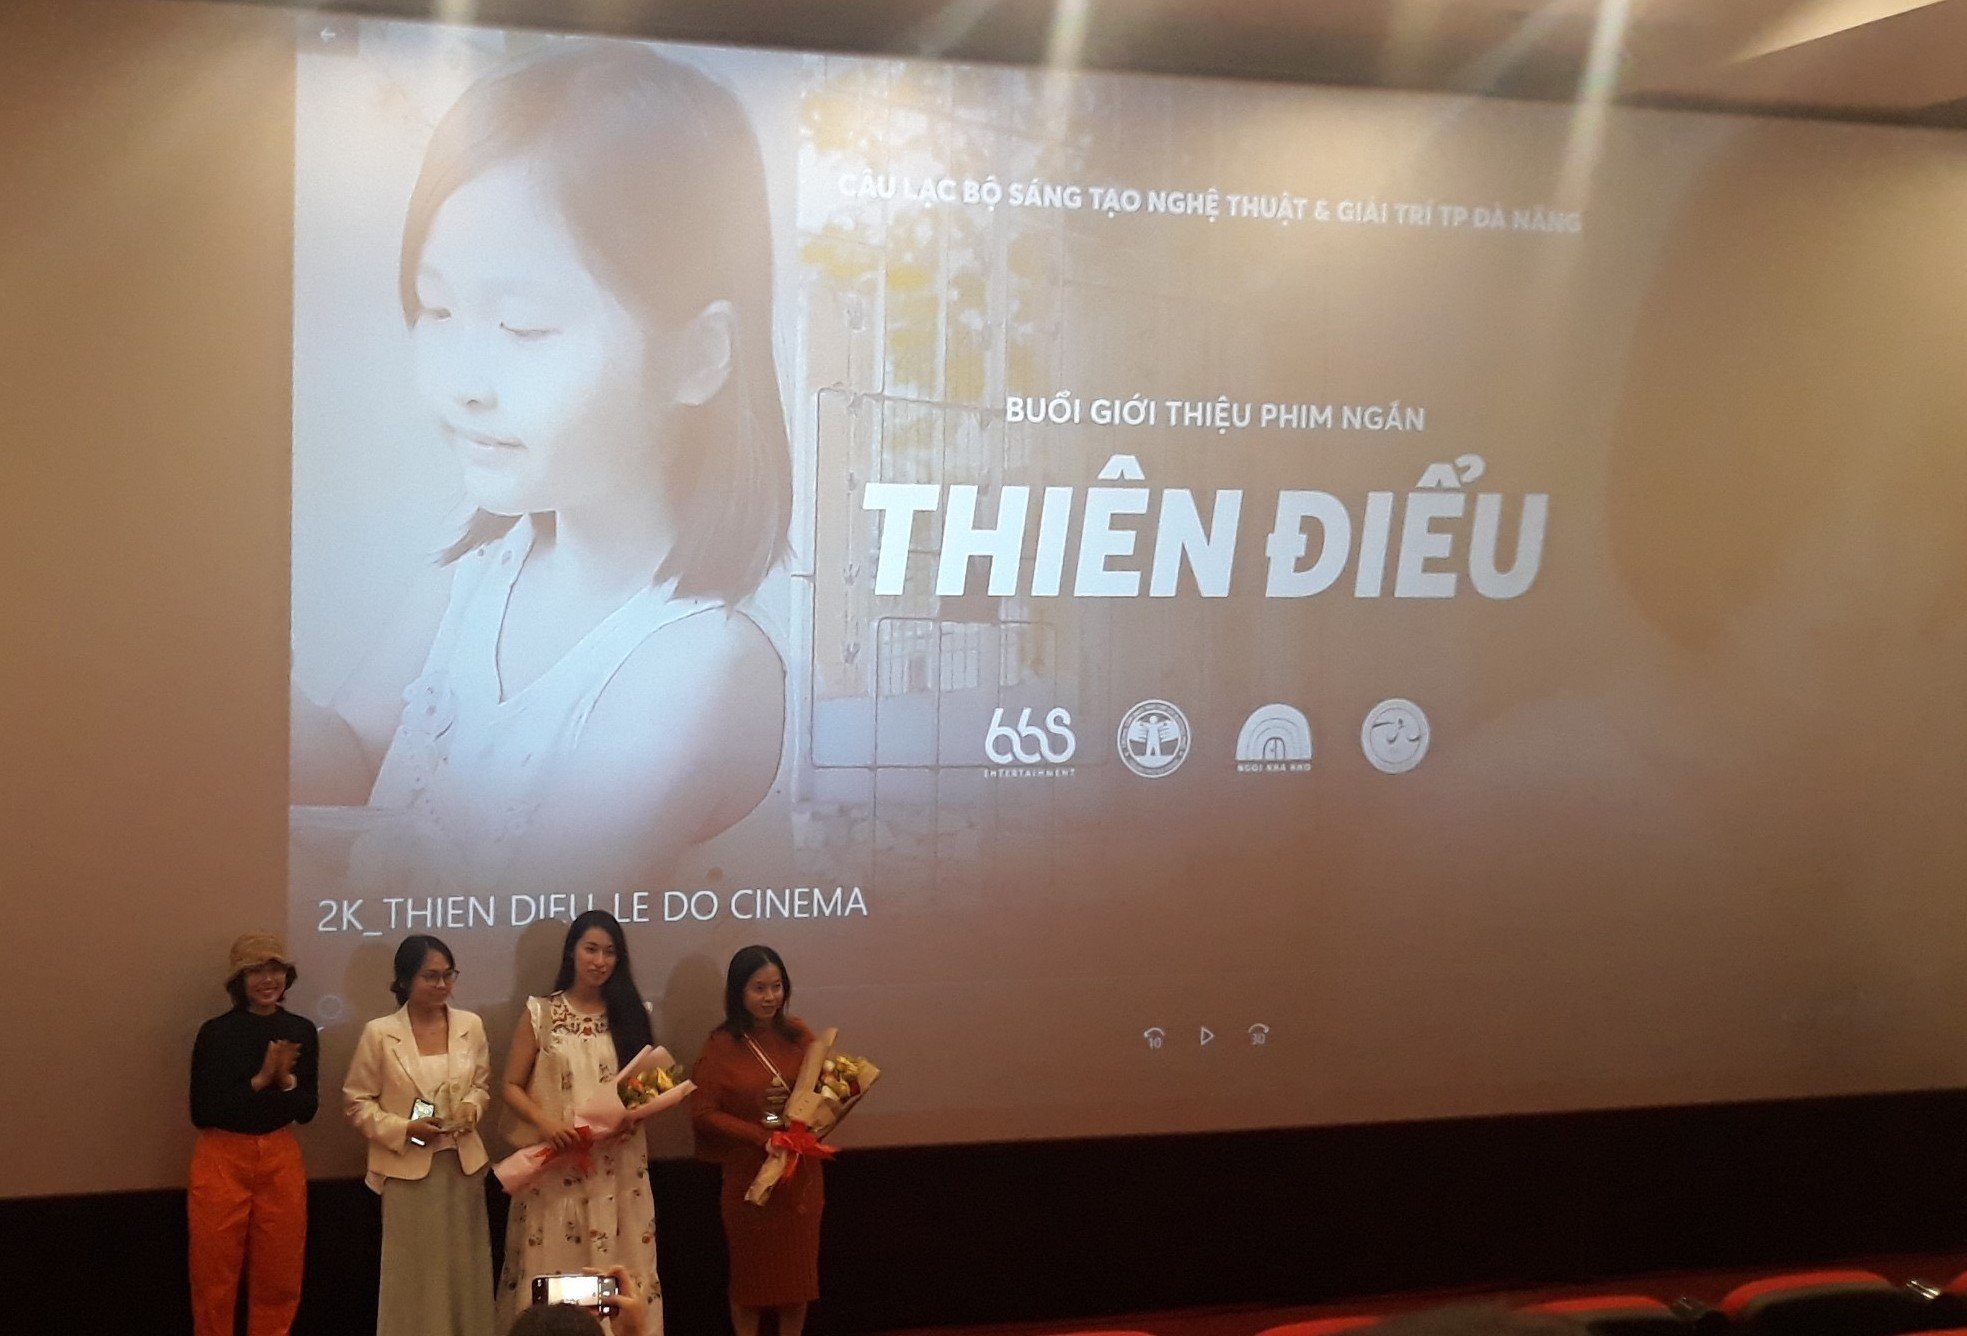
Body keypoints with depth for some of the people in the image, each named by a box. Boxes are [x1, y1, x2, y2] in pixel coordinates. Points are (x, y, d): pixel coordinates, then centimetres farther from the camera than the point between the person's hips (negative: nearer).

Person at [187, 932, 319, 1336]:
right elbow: (202, 1113, -10)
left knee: (278, 1278, 10)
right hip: (221, 1161, -3)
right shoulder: (215, 1032, -7)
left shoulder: (302, 1031, 2)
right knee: (215, 1279, 4)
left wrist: (286, 1079, -14)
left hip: (282, 1160, 3)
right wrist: (259, 1080, -17)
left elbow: (308, 1109, 5)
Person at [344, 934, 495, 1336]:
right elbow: (357, 1101, -3)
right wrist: (402, 1129, -16)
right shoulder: (379, 1032, -8)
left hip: (462, 1162, 3)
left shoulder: (471, 1025, 2)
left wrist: (473, 1105, -8)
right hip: (407, 1167, -3)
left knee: (464, 1269, 10)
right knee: (413, 1272, 4)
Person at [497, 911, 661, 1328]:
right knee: (553, 1266, 0)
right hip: (555, 1164, -2)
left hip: (618, 1165, 2)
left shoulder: (629, 1015, 9)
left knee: (618, 1269, 2)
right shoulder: (540, 1014, 2)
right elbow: (512, 1086, 2)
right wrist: (544, 1122, -15)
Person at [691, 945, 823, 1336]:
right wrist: (762, 1136, -20)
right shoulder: (721, 1045, -11)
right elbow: (703, 1113, -14)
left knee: (798, 1267, 12)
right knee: (750, 1270, 11)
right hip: (748, 1174, -3)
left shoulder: (798, 1036, 0)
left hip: (800, 1171, 3)